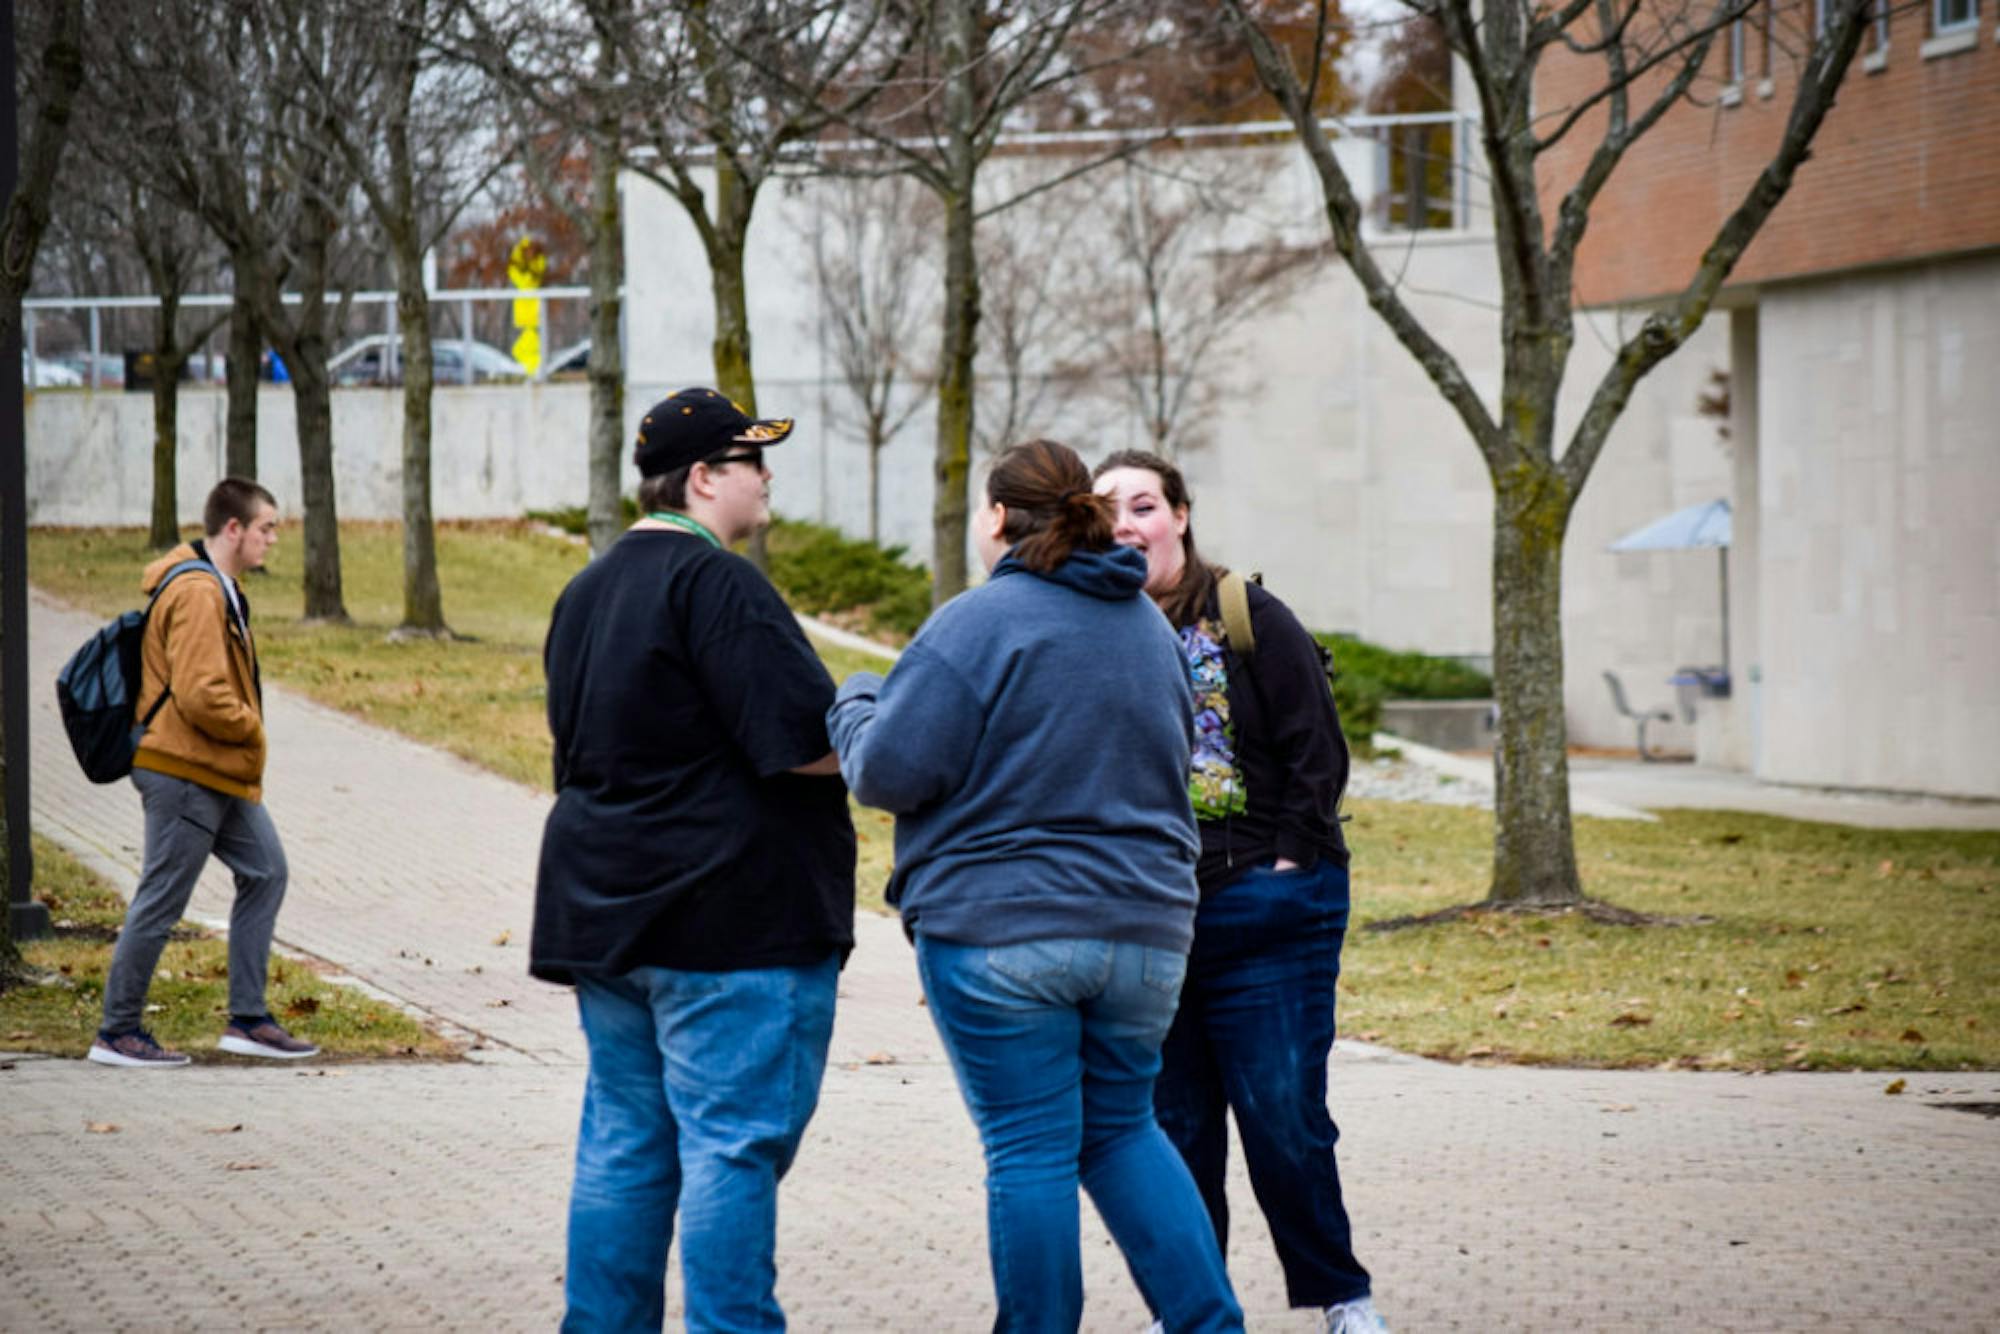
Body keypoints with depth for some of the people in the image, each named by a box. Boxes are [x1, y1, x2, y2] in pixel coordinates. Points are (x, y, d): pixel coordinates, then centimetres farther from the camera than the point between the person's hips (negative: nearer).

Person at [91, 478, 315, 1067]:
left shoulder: (221, 590, 16)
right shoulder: (196, 594, -19)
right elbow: (200, 695, -26)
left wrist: (246, 729, 12)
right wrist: (250, 728, -10)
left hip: (223, 774, 11)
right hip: (186, 774, -11)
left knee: (265, 873, 11)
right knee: (160, 901, -4)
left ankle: (248, 1019, 15)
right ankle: (118, 1031, 5)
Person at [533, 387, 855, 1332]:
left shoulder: (587, 591, 17)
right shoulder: (715, 582, -14)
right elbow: (805, 742, -19)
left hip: (608, 920, 9)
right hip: (733, 917, -9)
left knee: (624, 1146, 11)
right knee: (734, 1147, -6)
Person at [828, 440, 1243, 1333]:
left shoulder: (979, 623, -12)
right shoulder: (1148, 626, 13)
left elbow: (891, 771, -13)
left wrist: (855, 704, 6)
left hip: (1001, 930, -6)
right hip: (1144, 924, 6)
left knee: (1030, 1151, 0)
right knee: (1123, 1131, 16)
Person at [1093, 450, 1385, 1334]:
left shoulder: (1252, 621, -1)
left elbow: (1317, 754, -2)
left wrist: (1291, 865, -8)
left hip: (1263, 909, -3)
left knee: (1284, 1121, -4)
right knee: (1172, 1126, 7)